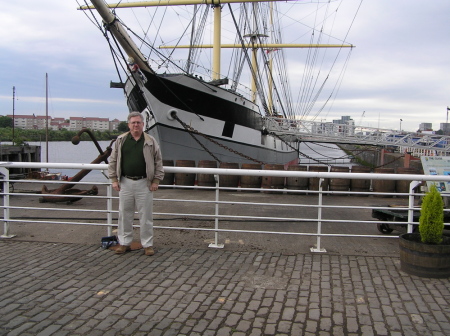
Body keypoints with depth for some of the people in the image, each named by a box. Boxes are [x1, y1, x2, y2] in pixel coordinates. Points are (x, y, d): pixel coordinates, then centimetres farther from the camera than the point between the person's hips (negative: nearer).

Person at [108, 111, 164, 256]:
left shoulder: (150, 141, 2)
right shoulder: (121, 140, 5)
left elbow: (158, 162, 4)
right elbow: (113, 161, 9)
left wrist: (156, 180, -1)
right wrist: (114, 179, 3)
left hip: (144, 183, -1)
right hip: (125, 183, 2)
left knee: (145, 215, 3)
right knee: (124, 214, 8)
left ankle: (147, 244, 13)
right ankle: (124, 243, 21)